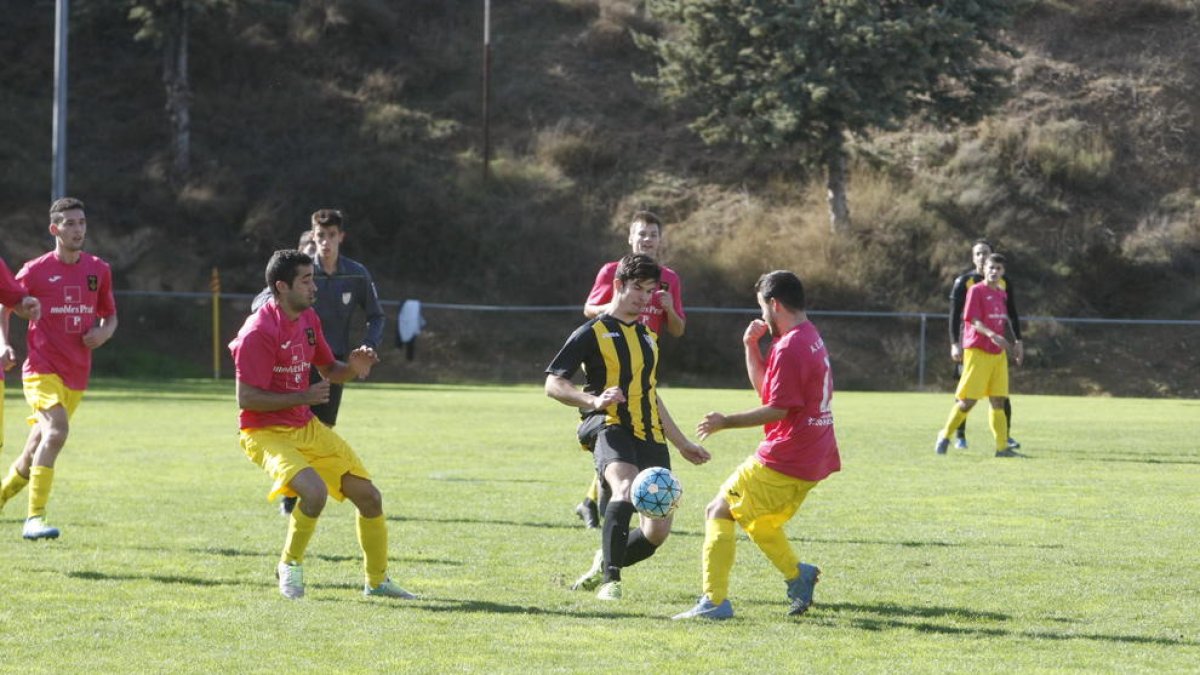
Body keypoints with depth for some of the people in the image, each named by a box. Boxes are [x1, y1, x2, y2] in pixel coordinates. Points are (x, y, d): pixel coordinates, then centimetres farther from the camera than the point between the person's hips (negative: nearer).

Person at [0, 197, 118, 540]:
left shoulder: (99, 270, 8)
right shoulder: (35, 271, -5)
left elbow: (109, 315, 20)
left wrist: (104, 332, -2)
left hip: (76, 376, 5)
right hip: (42, 368, -5)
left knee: (37, 447, 10)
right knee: (57, 430, -27)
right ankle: (34, 518, -27)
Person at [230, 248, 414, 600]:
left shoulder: (309, 319, 6)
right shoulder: (259, 331, -21)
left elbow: (328, 369, 20)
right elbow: (246, 398, -22)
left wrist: (352, 367, -3)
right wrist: (304, 396, -25)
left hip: (307, 427, 8)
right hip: (266, 434, -8)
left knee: (369, 496, 4)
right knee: (315, 490, -32)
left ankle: (377, 581, 23)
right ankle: (290, 565, -6)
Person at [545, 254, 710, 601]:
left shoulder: (647, 336, 22)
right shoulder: (593, 333, 0)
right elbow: (553, 384, -6)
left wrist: (682, 443, 33)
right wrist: (594, 400, -23)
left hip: (651, 438, 7)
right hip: (614, 431, -7)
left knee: (657, 531, -2)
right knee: (626, 487, -37)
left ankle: (604, 564, 26)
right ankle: (610, 580, -33)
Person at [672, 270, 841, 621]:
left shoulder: (790, 347, -18)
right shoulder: (810, 337, 14)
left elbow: (778, 409, -20)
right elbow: (763, 386, 20)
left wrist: (727, 422, -14)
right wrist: (751, 346, 8)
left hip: (783, 460, -10)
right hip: (814, 460, 10)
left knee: (719, 512, -3)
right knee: (757, 519, 25)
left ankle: (714, 600, -10)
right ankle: (798, 573, 9)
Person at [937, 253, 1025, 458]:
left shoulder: (1002, 294, 14)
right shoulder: (976, 291, -8)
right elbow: (974, 321, -16)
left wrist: (1013, 347, 19)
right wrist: (991, 335, -31)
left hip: (998, 353, 7)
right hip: (977, 351, -7)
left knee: (999, 401, 3)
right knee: (967, 400, -5)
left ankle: (1002, 447, 2)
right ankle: (945, 436, 13)